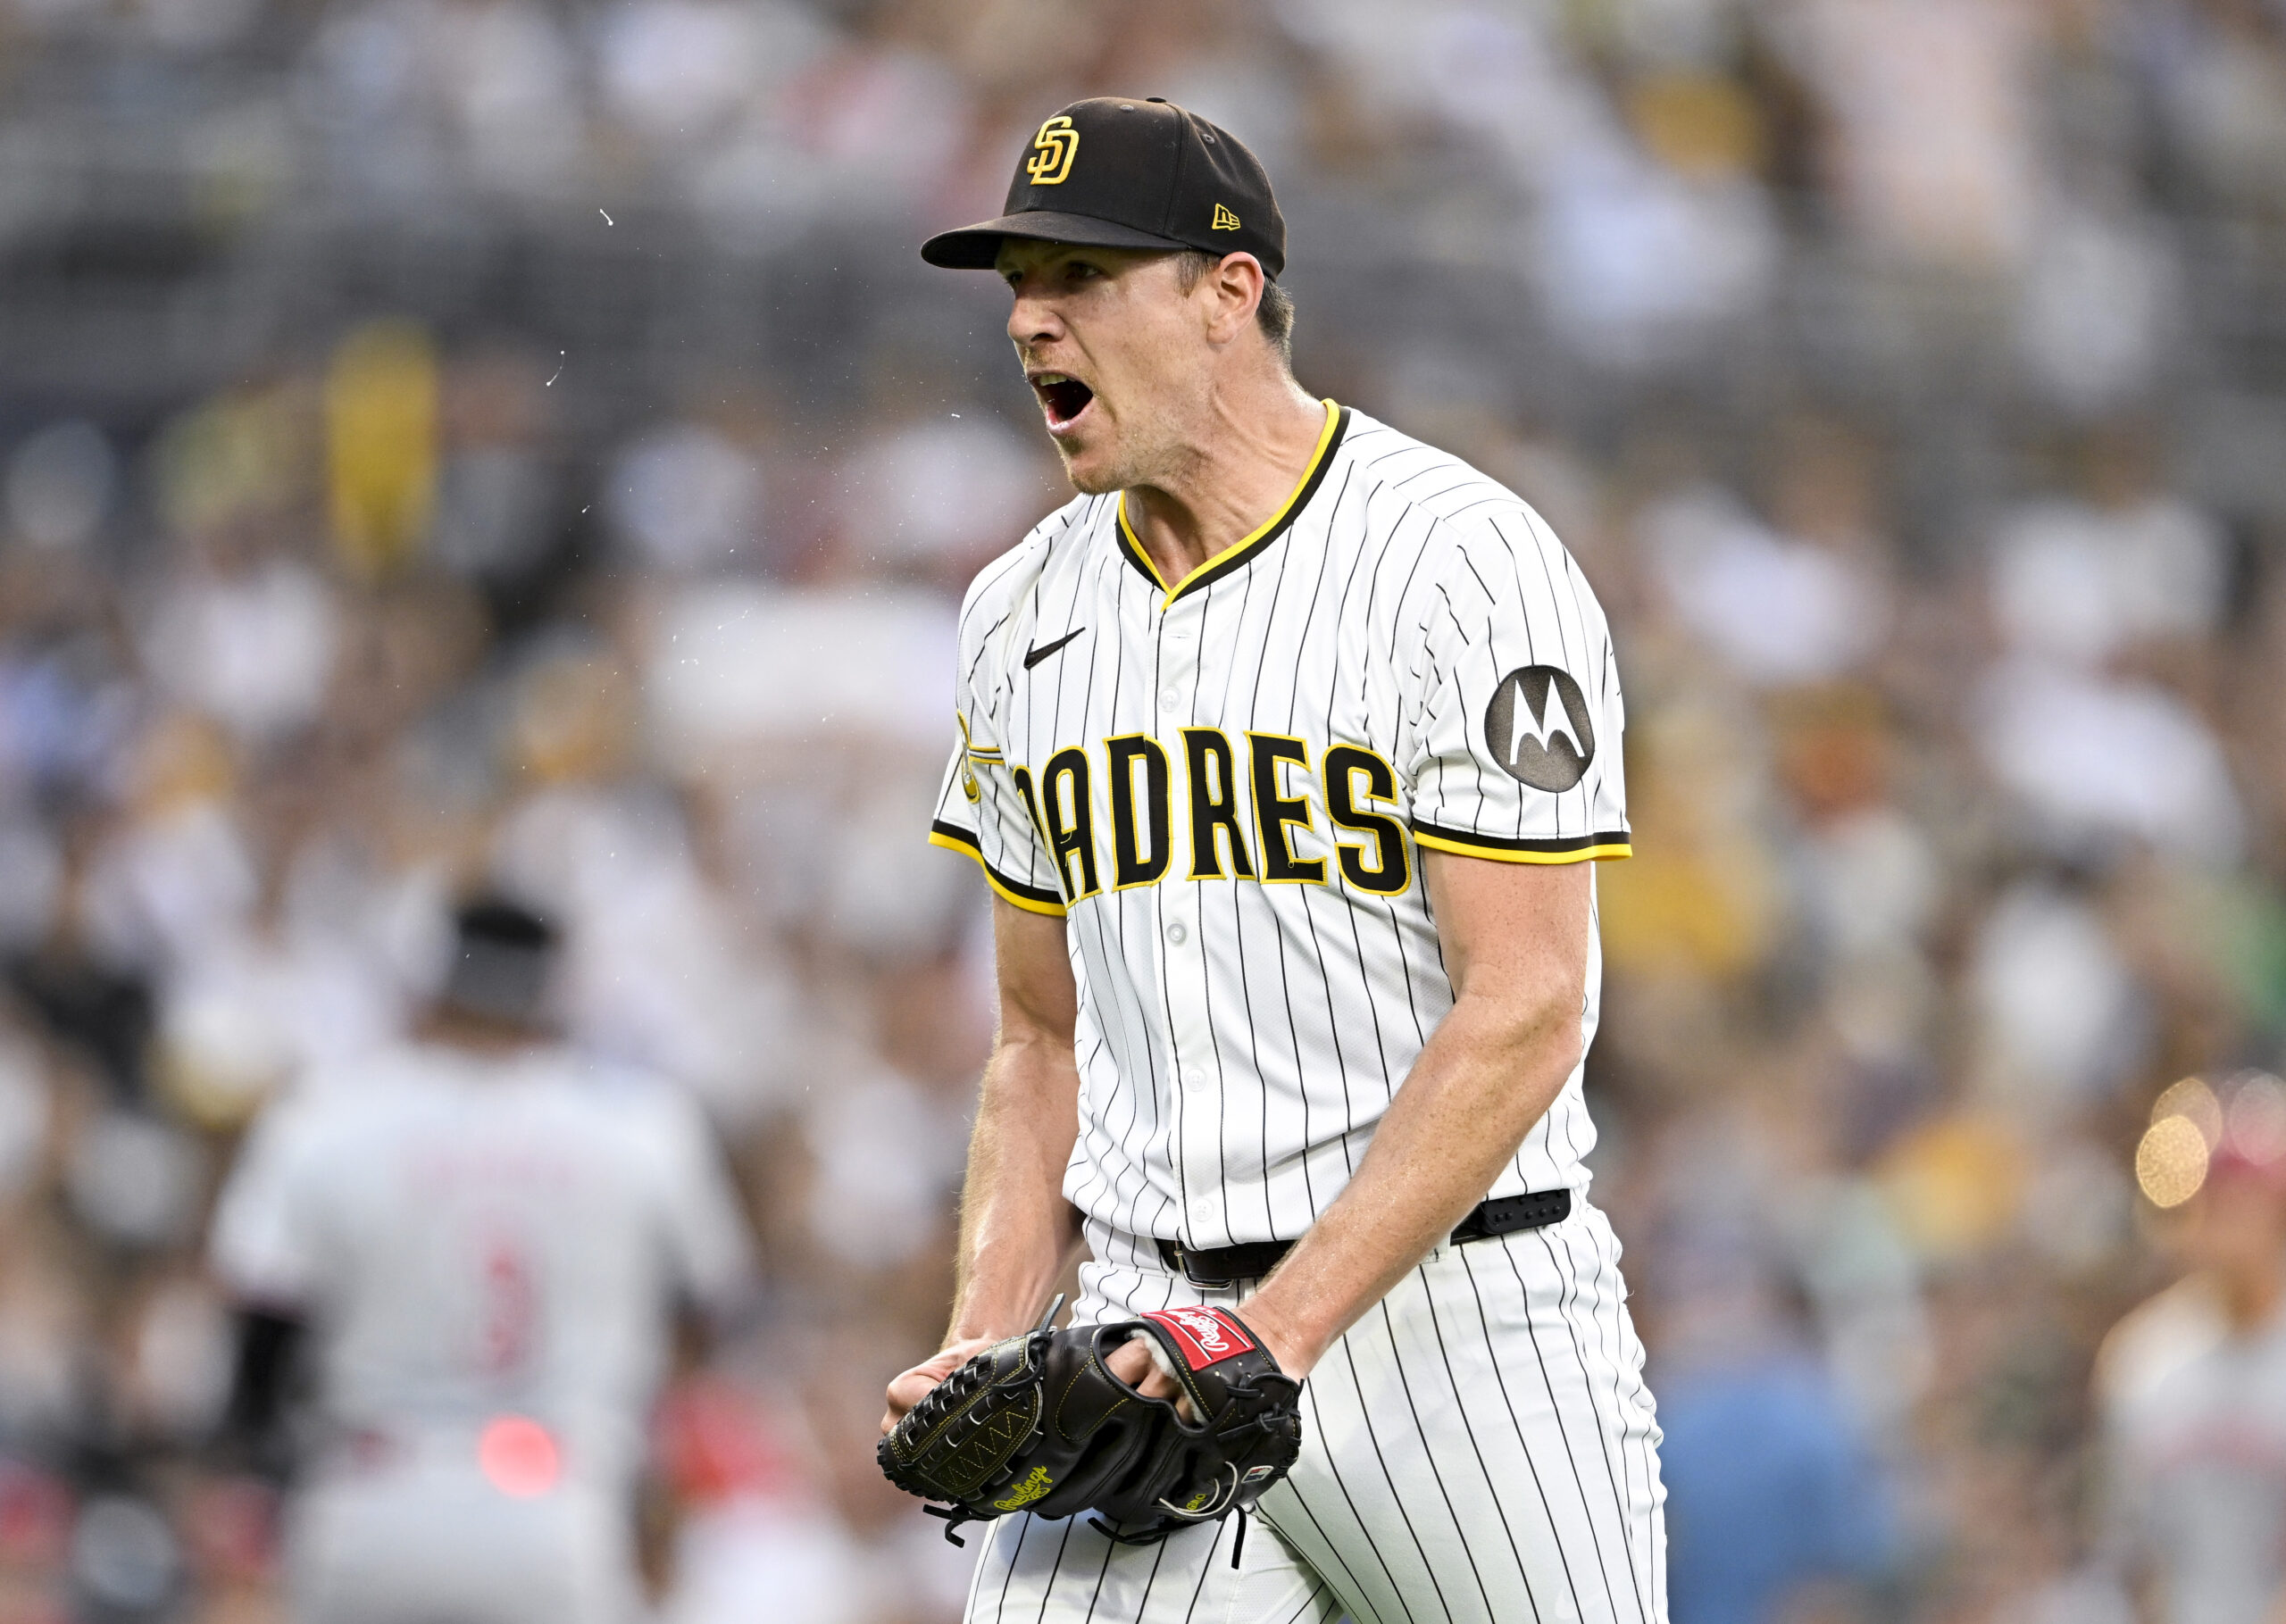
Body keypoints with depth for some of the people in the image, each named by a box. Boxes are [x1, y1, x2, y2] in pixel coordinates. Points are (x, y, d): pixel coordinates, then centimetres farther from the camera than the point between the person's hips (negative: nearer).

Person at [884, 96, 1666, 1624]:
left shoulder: (1461, 564, -9)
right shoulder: (1023, 616, 12)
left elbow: (1524, 1014, -15)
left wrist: (1279, 1327, -21)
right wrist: (985, 1342, 2)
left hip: (1450, 1310, -4)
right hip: (1155, 1328, 5)